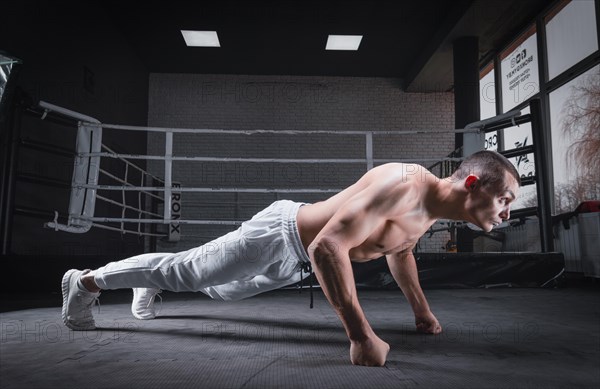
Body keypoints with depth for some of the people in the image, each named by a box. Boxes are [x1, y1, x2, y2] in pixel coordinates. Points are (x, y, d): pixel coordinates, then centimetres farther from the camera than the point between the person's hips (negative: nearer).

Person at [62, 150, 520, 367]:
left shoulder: (434, 206, -1)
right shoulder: (403, 185, -34)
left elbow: (400, 250, 19)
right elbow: (327, 247, -43)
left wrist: (422, 310, 19)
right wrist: (362, 336, -42)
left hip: (292, 259, 9)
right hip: (277, 234, -9)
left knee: (219, 287, 28)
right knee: (185, 271, 6)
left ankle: (153, 281, 54)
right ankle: (86, 281, 28)